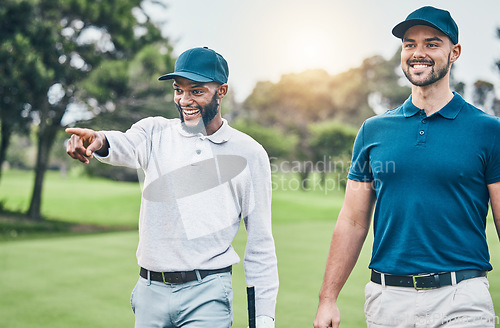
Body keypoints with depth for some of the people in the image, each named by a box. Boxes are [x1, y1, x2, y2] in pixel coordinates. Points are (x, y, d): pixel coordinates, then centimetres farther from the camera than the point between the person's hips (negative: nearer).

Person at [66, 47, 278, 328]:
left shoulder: (249, 153, 1)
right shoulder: (155, 132, 5)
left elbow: (260, 242, 3)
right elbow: (125, 146, -20)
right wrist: (99, 141, -43)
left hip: (208, 294, -2)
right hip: (150, 293, 2)